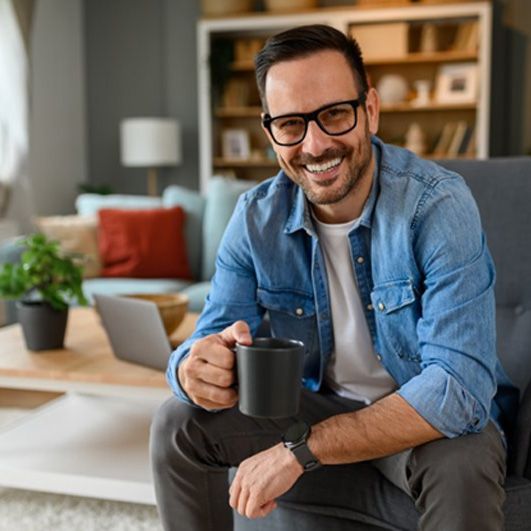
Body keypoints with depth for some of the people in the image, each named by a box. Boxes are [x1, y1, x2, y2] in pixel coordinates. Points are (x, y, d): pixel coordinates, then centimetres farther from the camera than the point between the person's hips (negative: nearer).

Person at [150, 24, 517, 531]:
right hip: (316, 401, 4)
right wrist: (198, 368, -36)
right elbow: (212, 338, -9)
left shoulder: (438, 205, -25)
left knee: (461, 468, -35)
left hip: (427, 415, -3)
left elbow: (460, 386, -32)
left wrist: (301, 450, -33)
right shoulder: (256, 217, -10)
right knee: (177, 423, -11)